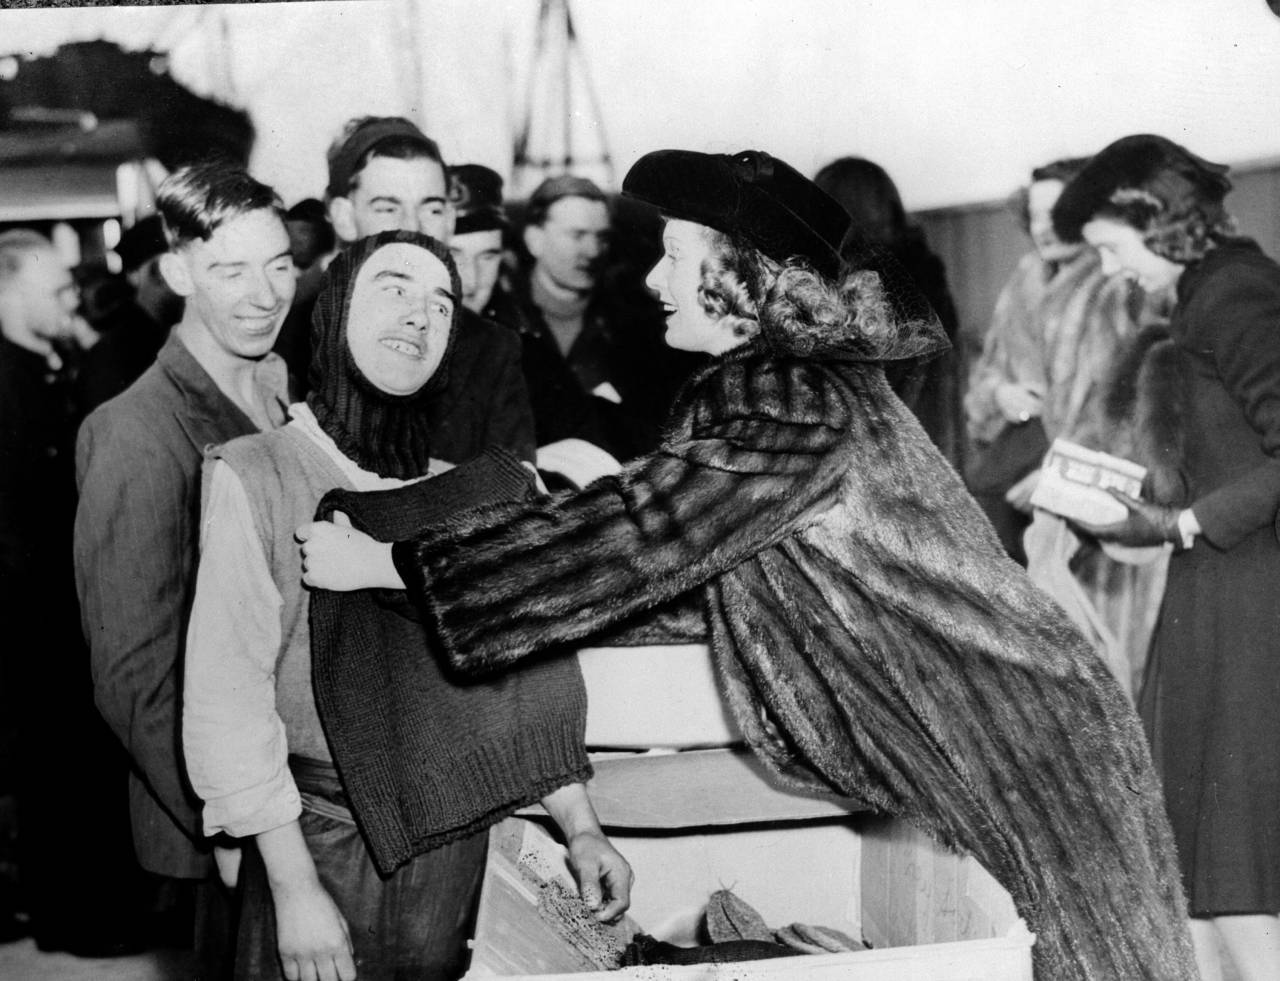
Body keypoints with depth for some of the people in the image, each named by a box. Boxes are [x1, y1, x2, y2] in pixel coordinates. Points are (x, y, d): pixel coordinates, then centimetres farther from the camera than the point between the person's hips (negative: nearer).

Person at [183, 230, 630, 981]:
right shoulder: (258, 476, -9)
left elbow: (533, 672, 7)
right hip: (319, 842, -3)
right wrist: (294, 885, -14)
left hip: (456, 845, 3)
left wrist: (581, 827, 0)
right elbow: (227, 694, -11)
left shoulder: (481, 487, 2)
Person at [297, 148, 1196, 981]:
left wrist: (384, 563, -18)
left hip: (1024, 760, -9)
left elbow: (625, 538, -23)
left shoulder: (799, 409, -22)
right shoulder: (779, 378, 8)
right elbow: (656, 518, 13)